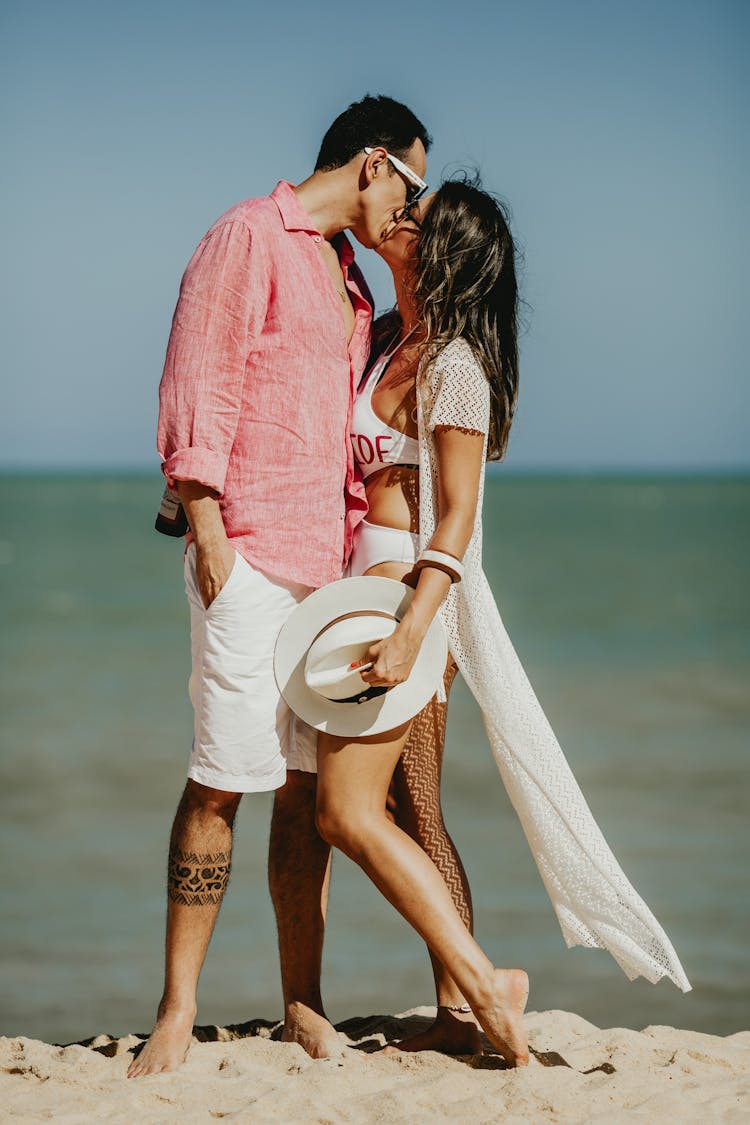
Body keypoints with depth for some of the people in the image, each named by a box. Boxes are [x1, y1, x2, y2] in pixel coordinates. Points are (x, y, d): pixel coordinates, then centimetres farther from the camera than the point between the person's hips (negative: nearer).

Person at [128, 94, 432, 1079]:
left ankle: (303, 1008, 10)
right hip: (248, 554, -8)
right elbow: (199, 380, -9)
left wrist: (357, 547, 18)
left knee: (314, 778, 6)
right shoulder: (251, 235, -2)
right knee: (222, 778, -9)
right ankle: (177, 1015, -4)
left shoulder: (349, 277, 23)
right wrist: (206, 527, -15)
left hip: (325, 556, 8)